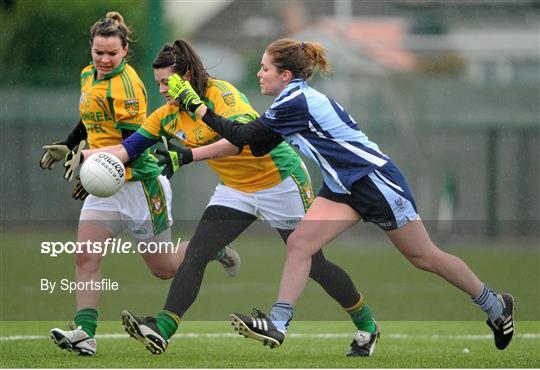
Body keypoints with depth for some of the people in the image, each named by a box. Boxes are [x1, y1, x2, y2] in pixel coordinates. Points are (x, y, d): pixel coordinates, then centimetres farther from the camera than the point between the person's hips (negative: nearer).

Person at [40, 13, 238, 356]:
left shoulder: (127, 86, -20)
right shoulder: (89, 75, 6)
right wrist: (66, 146, 26)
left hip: (138, 183, -7)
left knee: (164, 267, 6)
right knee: (85, 257, -11)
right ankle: (85, 333, -15)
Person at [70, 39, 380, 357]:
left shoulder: (221, 93, -24)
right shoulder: (168, 115, -2)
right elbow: (129, 148, -1)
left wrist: (187, 156, -47)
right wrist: (83, 155, -14)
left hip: (279, 181, -6)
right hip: (235, 188, 7)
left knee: (313, 265, 2)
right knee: (195, 255, -13)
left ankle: (367, 327, 20)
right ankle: (162, 330, -22)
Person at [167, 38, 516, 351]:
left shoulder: (296, 103, -23)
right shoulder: (297, 98, 6)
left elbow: (244, 135, -20)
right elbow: (257, 144, 8)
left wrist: (197, 105, -16)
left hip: (376, 181, -9)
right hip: (344, 185, 9)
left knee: (424, 256, 3)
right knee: (299, 244, -7)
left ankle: (496, 306, 19)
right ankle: (277, 324, -10)